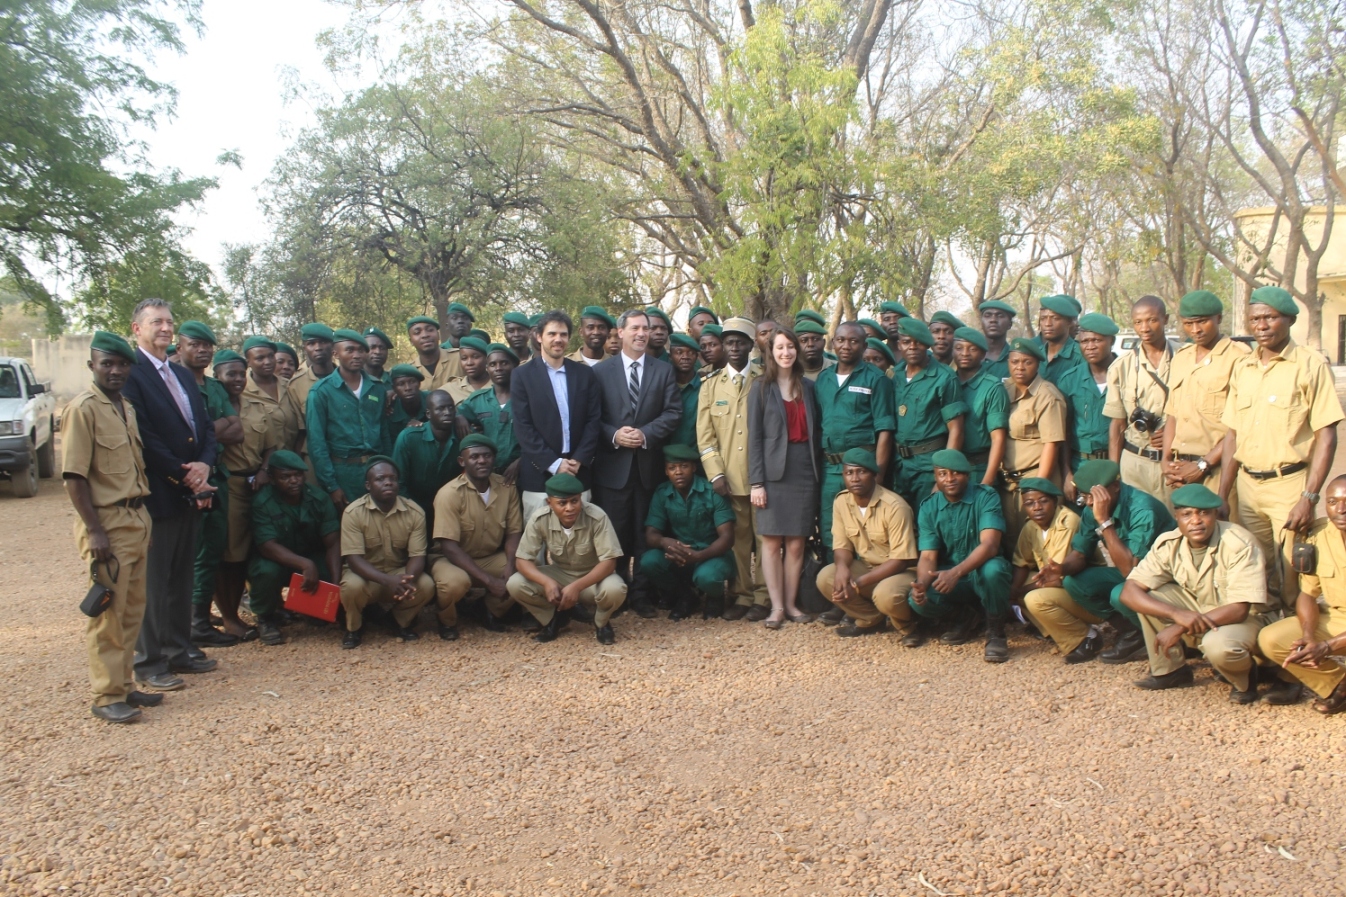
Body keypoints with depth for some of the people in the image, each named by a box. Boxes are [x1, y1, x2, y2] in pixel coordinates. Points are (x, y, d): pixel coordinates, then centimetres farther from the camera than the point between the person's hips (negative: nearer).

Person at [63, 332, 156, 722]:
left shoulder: (127, 408, 13)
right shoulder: (83, 409, -11)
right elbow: (74, 476, -15)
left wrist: (144, 515, 12)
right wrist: (94, 531, -19)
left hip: (137, 519, 8)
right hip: (107, 523, -8)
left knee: (132, 611, 13)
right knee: (108, 614, -1)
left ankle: (124, 685, 23)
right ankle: (107, 697, 8)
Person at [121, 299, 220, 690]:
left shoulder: (183, 374, 16)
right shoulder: (130, 375, -10)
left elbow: (206, 426, 13)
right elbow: (145, 439, -17)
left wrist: (205, 464, -6)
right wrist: (185, 477, -13)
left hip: (191, 492, 8)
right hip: (157, 493, -7)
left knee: (182, 576, 14)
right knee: (154, 579, 1)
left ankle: (180, 650, 24)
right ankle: (150, 662, 10)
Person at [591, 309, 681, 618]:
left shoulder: (664, 370, 8)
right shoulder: (601, 370, 5)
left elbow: (673, 412, -1)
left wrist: (645, 434, -14)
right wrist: (614, 435, -16)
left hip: (649, 463, 1)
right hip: (612, 464, -1)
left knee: (645, 533, 7)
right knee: (614, 533, 3)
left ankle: (641, 593, 15)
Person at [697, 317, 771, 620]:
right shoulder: (711, 385, 11)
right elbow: (705, 434, 6)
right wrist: (716, 474, -5)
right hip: (728, 477, 1)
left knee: (764, 536, 2)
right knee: (737, 538, 4)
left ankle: (763, 597, 10)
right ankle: (741, 595, 14)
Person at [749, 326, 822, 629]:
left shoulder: (808, 387, 12)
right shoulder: (761, 387, 4)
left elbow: (816, 432, 13)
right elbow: (754, 436, -1)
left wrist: (818, 472, 4)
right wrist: (756, 482, -8)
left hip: (804, 470, 2)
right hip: (774, 471, -2)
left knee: (796, 542, 2)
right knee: (771, 541, -2)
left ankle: (791, 604, 10)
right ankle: (776, 607, 3)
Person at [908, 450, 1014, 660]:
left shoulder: (986, 497, -14)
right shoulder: (929, 508, -3)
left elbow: (989, 545, -27)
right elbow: (927, 557, -9)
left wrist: (956, 572, -43)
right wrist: (922, 583, -32)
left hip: (981, 574, -3)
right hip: (947, 577, 3)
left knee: (992, 569, -38)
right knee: (918, 600, -26)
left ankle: (996, 633, -12)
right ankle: (967, 617, 6)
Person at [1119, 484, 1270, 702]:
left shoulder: (1239, 544, -25)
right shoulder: (1168, 544, -13)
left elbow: (1238, 610, -28)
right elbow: (1129, 592, -19)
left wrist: (1181, 629, -30)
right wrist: (1177, 614, -35)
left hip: (1244, 619, -5)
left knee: (1218, 645, -38)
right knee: (1146, 595, -19)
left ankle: (1243, 679, 0)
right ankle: (1170, 669, 1)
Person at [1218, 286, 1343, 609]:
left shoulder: (1310, 365, -5)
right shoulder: (1242, 368, 11)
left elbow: (1326, 436, -9)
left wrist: (1309, 498, -16)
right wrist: (1222, 495, 9)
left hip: (1289, 483, -5)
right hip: (1247, 484, 5)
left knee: (1294, 576, -1)